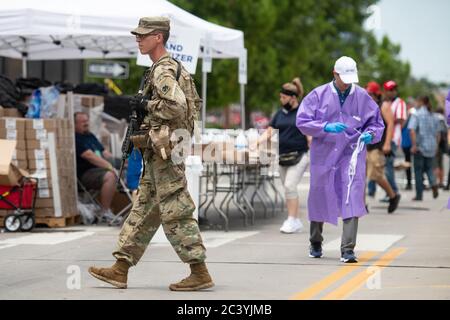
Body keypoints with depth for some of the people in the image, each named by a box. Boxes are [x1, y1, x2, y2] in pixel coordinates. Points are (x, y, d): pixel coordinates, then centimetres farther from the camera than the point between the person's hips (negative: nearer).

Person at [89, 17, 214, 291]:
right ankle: (121, 269, 15)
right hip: (158, 152, 11)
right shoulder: (161, 69, 17)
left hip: (165, 152, -11)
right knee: (144, 209, 11)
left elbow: (176, 106, -28)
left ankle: (200, 273, -5)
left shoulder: (164, 71, -14)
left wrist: (145, 105, -15)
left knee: (175, 212, -8)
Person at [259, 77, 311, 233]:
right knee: (288, 188, 8)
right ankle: (295, 222, 16)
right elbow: (269, 131, 12)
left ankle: (292, 220, -11)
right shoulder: (280, 113, 12)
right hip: (283, 156, 6)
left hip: (299, 155, -6)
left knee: (290, 185, -16)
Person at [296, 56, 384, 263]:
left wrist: (370, 134, -11)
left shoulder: (362, 97, 2)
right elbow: (302, 121, -4)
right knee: (319, 197, 13)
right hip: (324, 155, 1)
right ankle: (315, 243, 35)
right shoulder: (318, 95, 0)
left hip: (352, 155, -1)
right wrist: (326, 127, -18)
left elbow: (377, 123, 11)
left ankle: (348, 250, -14)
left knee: (352, 200, -14)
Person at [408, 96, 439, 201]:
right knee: (428, 167, 18)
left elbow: (412, 130, -18)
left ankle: (419, 195, 5)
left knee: (418, 170, 4)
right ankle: (433, 184, -10)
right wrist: (436, 146, 21)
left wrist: (414, 145, -18)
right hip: (431, 146, 5)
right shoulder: (433, 116, 9)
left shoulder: (417, 114, -7)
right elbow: (436, 133, 13)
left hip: (420, 145, -5)